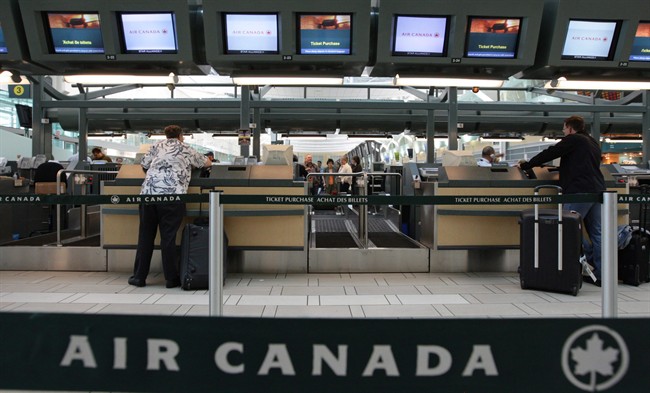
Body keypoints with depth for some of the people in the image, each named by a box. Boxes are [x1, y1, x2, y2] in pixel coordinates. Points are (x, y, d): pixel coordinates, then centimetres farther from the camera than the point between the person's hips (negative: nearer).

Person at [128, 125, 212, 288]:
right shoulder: (186, 150, 17)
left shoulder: (157, 146, 20)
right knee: (168, 237, 1)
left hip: (148, 193, 2)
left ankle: (139, 276, 17)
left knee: (145, 236, 10)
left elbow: (144, 164, 22)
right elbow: (208, 163, 27)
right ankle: (171, 278, 6)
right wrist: (197, 160, 49)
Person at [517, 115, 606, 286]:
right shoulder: (593, 143, 23)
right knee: (596, 233, 8)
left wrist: (525, 165, 3)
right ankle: (600, 275, 10)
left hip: (579, 192, -9)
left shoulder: (573, 139, -2)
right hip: (597, 191, 9)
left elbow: (549, 154, -5)